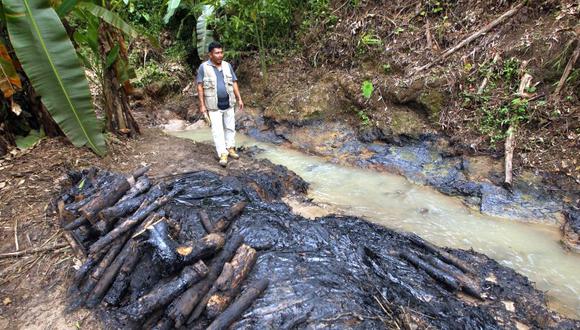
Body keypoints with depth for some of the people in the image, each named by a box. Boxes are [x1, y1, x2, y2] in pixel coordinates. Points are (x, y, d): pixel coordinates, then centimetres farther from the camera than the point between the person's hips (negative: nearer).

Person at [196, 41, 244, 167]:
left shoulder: (227, 65, 4)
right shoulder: (203, 67, -7)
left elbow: (234, 83, 8)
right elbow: (200, 86, -6)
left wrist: (239, 99, 2)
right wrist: (202, 105, -11)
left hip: (228, 103, 4)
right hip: (214, 105, -4)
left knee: (230, 127, 10)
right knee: (217, 130, -5)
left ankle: (230, 148, 25)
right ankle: (223, 155, -2)